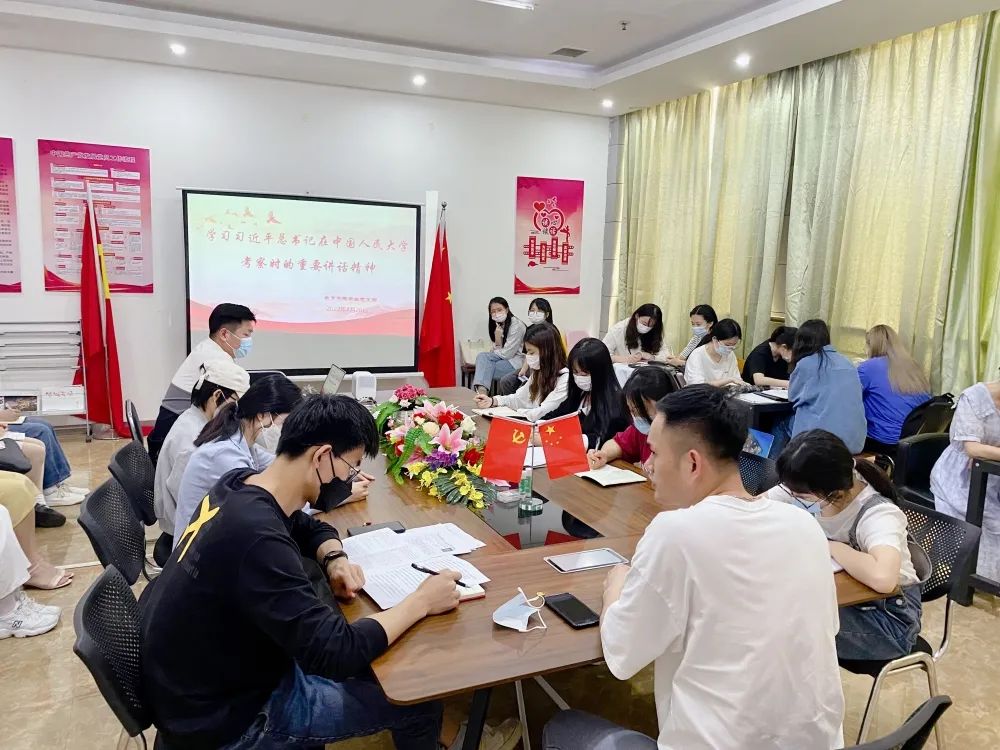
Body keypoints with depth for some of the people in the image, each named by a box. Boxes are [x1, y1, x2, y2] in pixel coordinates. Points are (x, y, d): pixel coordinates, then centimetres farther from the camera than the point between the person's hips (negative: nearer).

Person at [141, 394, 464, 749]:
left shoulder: (240, 484, -8)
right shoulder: (256, 538, -35)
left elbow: (311, 528, 12)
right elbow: (335, 653, -33)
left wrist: (335, 560, -9)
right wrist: (421, 602, -22)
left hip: (203, 673, 8)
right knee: (417, 703, -4)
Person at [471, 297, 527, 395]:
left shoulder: (516, 326, -16)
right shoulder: (497, 325, 8)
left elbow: (506, 354, -17)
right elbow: (498, 351, 4)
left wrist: (495, 351, 0)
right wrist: (497, 338, -13)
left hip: (517, 363, -7)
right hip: (505, 357, 7)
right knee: (482, 356, -17)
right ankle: (481, 389, -26)